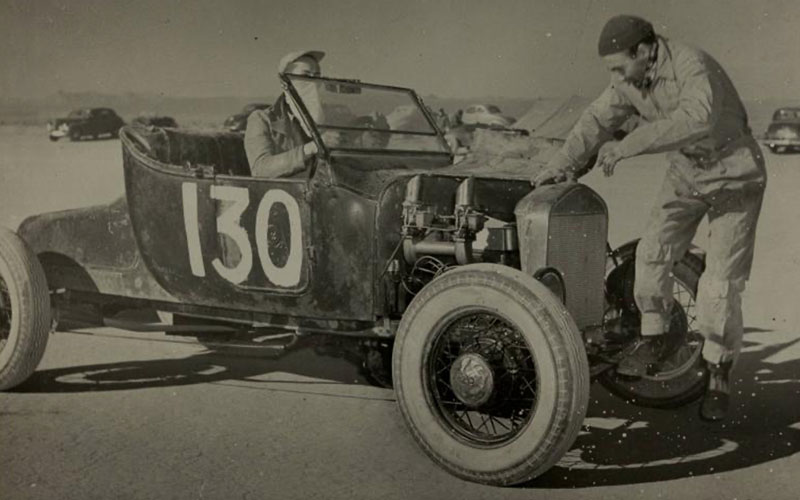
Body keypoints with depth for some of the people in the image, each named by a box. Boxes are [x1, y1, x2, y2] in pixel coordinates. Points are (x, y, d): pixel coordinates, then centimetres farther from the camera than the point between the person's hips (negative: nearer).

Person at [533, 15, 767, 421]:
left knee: (721, 281, -8)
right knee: (653, 250, -10)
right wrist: (562, 164, -14)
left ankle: (718, 374, 8)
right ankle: (654, 340, 10)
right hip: (686, 171, 6)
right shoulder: (631, 80, -8)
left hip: (735, 177, -6)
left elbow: (697, 118, -48)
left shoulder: (693, 66, -30)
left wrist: (627, 146, -50)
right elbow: (598, 119, -2)